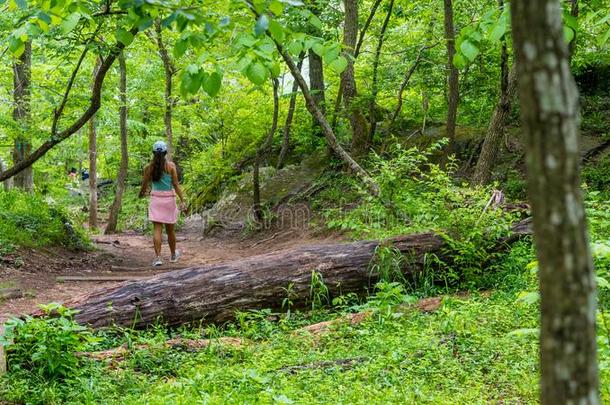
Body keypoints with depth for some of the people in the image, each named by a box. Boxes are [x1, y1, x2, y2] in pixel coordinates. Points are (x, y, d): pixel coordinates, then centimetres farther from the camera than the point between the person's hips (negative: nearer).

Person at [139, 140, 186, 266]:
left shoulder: (149, 167, -2)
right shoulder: (171, 166, -7)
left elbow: (144, 185, 5)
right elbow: (176, 185, -10)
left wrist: (142, 193, 26)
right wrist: (182, 200, -7)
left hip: (155, 198, 1)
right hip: (169, 198, -1)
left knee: (157, 229, 0)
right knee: (170, 230, 13)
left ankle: (158, 257, -12)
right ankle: (173, 255, 29)